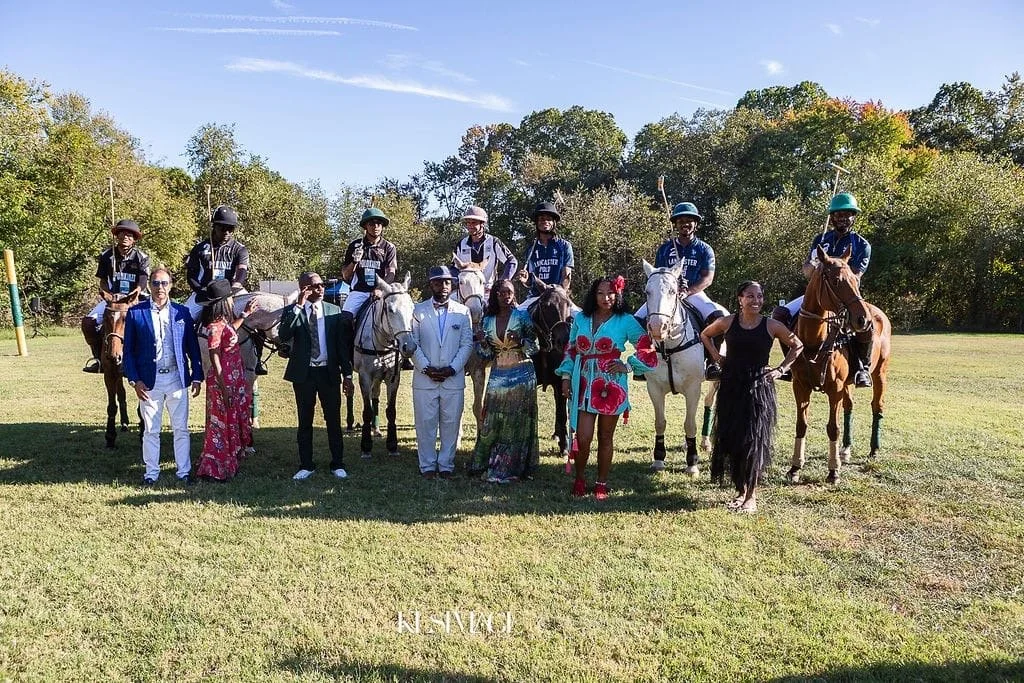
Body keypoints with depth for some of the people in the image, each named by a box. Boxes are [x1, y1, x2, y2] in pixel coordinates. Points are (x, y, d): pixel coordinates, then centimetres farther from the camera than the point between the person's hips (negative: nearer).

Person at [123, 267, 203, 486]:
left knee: (181, 428, 6)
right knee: (150, 430, 9)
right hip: (149, 381, -1)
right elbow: (128, 350, 1)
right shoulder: (135, 313, 0)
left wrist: (197, 376, 1)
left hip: (177, 378, 1)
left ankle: (184, 471, 15)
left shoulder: (182, 312, 4)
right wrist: (134, 380, -7)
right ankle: (151, 472, 20)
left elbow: (193, 347, 6)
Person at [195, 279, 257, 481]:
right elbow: (214, 358, -21)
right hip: (223, 381, -10)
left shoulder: (223, 322, 7)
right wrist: (223, 388, -22)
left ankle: (228, 464, 32)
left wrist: (245, 314, 30)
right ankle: (214, 469, 13)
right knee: (222, 424, 1)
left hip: (233, 381, 10)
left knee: (232, 422, 19)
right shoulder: (215, 326, -20)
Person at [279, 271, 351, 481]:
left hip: (329, 372, 0)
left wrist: (347, 373, 1)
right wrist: (298, 306, -22)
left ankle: (337, 464, 19)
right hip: (303, 373, 0)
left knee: (334, 420, 7)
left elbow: (342, 344, 5)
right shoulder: (292, 311, 0)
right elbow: (283, 335, -19)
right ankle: (306, 465, 21)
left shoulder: (334, 311, 3)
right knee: (305, 421, 10)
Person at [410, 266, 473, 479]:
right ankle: (427, 465, 18)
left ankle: (446, 465, 19)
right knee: (425, 424, 5)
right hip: (424, 378, 0)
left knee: (450, 425, 7)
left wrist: (452, 368, -11)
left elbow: (467, 344, 0)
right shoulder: (418, 310, 4)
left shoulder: (463, 312, 5)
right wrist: (426, 368, -12)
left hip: (454, 379, 1)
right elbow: (412, 343, -1)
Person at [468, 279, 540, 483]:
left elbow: (535, 347, -1)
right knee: (492, 422, 5)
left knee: (516, 423, 0)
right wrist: (482, 343, -9)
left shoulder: (522, 316, -2)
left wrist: (520, 341, -20)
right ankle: (485, 463, 19)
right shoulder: (488, 320, 8)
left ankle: (506, 469, 8)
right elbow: (487, 354, 11)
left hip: (521, 375, -3)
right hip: (497, 376, 3)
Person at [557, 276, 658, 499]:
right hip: (583, 385, 1)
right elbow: (571, 350, 13)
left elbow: (647, 349, 2)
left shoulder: (626, 321, -2)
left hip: (611, 386, -1)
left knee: (605, 438, 9)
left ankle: (602, 483, 25)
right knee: (583, 437, -2)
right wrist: (566, 376, 6)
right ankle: (579, 479, 22)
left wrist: (628, 366, -6)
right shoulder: (580, 318, 6)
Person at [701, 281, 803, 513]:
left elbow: (797, 346, 11)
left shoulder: (771, 326, -2)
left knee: (754, 441, -1)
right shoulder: (727, 322, 1)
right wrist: (717, 357, 9)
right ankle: (740, 490, 22)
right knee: (730, 439, 6)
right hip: (731, 387, 2)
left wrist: (782, 369, 3)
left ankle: (751, 495, 10)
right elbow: (705, 335, 20)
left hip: (759, 389, -2)